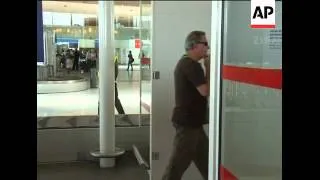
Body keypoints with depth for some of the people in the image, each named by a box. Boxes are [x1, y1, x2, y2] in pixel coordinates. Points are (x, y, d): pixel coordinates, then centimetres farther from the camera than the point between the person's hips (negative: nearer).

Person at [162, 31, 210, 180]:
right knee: (178, 163, -3)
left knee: (204, 159, 17)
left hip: (189, 120, 11)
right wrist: (209, 68, -13)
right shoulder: (192, 65, -18)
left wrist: (207, 68, 9)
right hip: (188, 122, -11)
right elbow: (205, 91, -23)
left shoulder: (185, 63, 16)